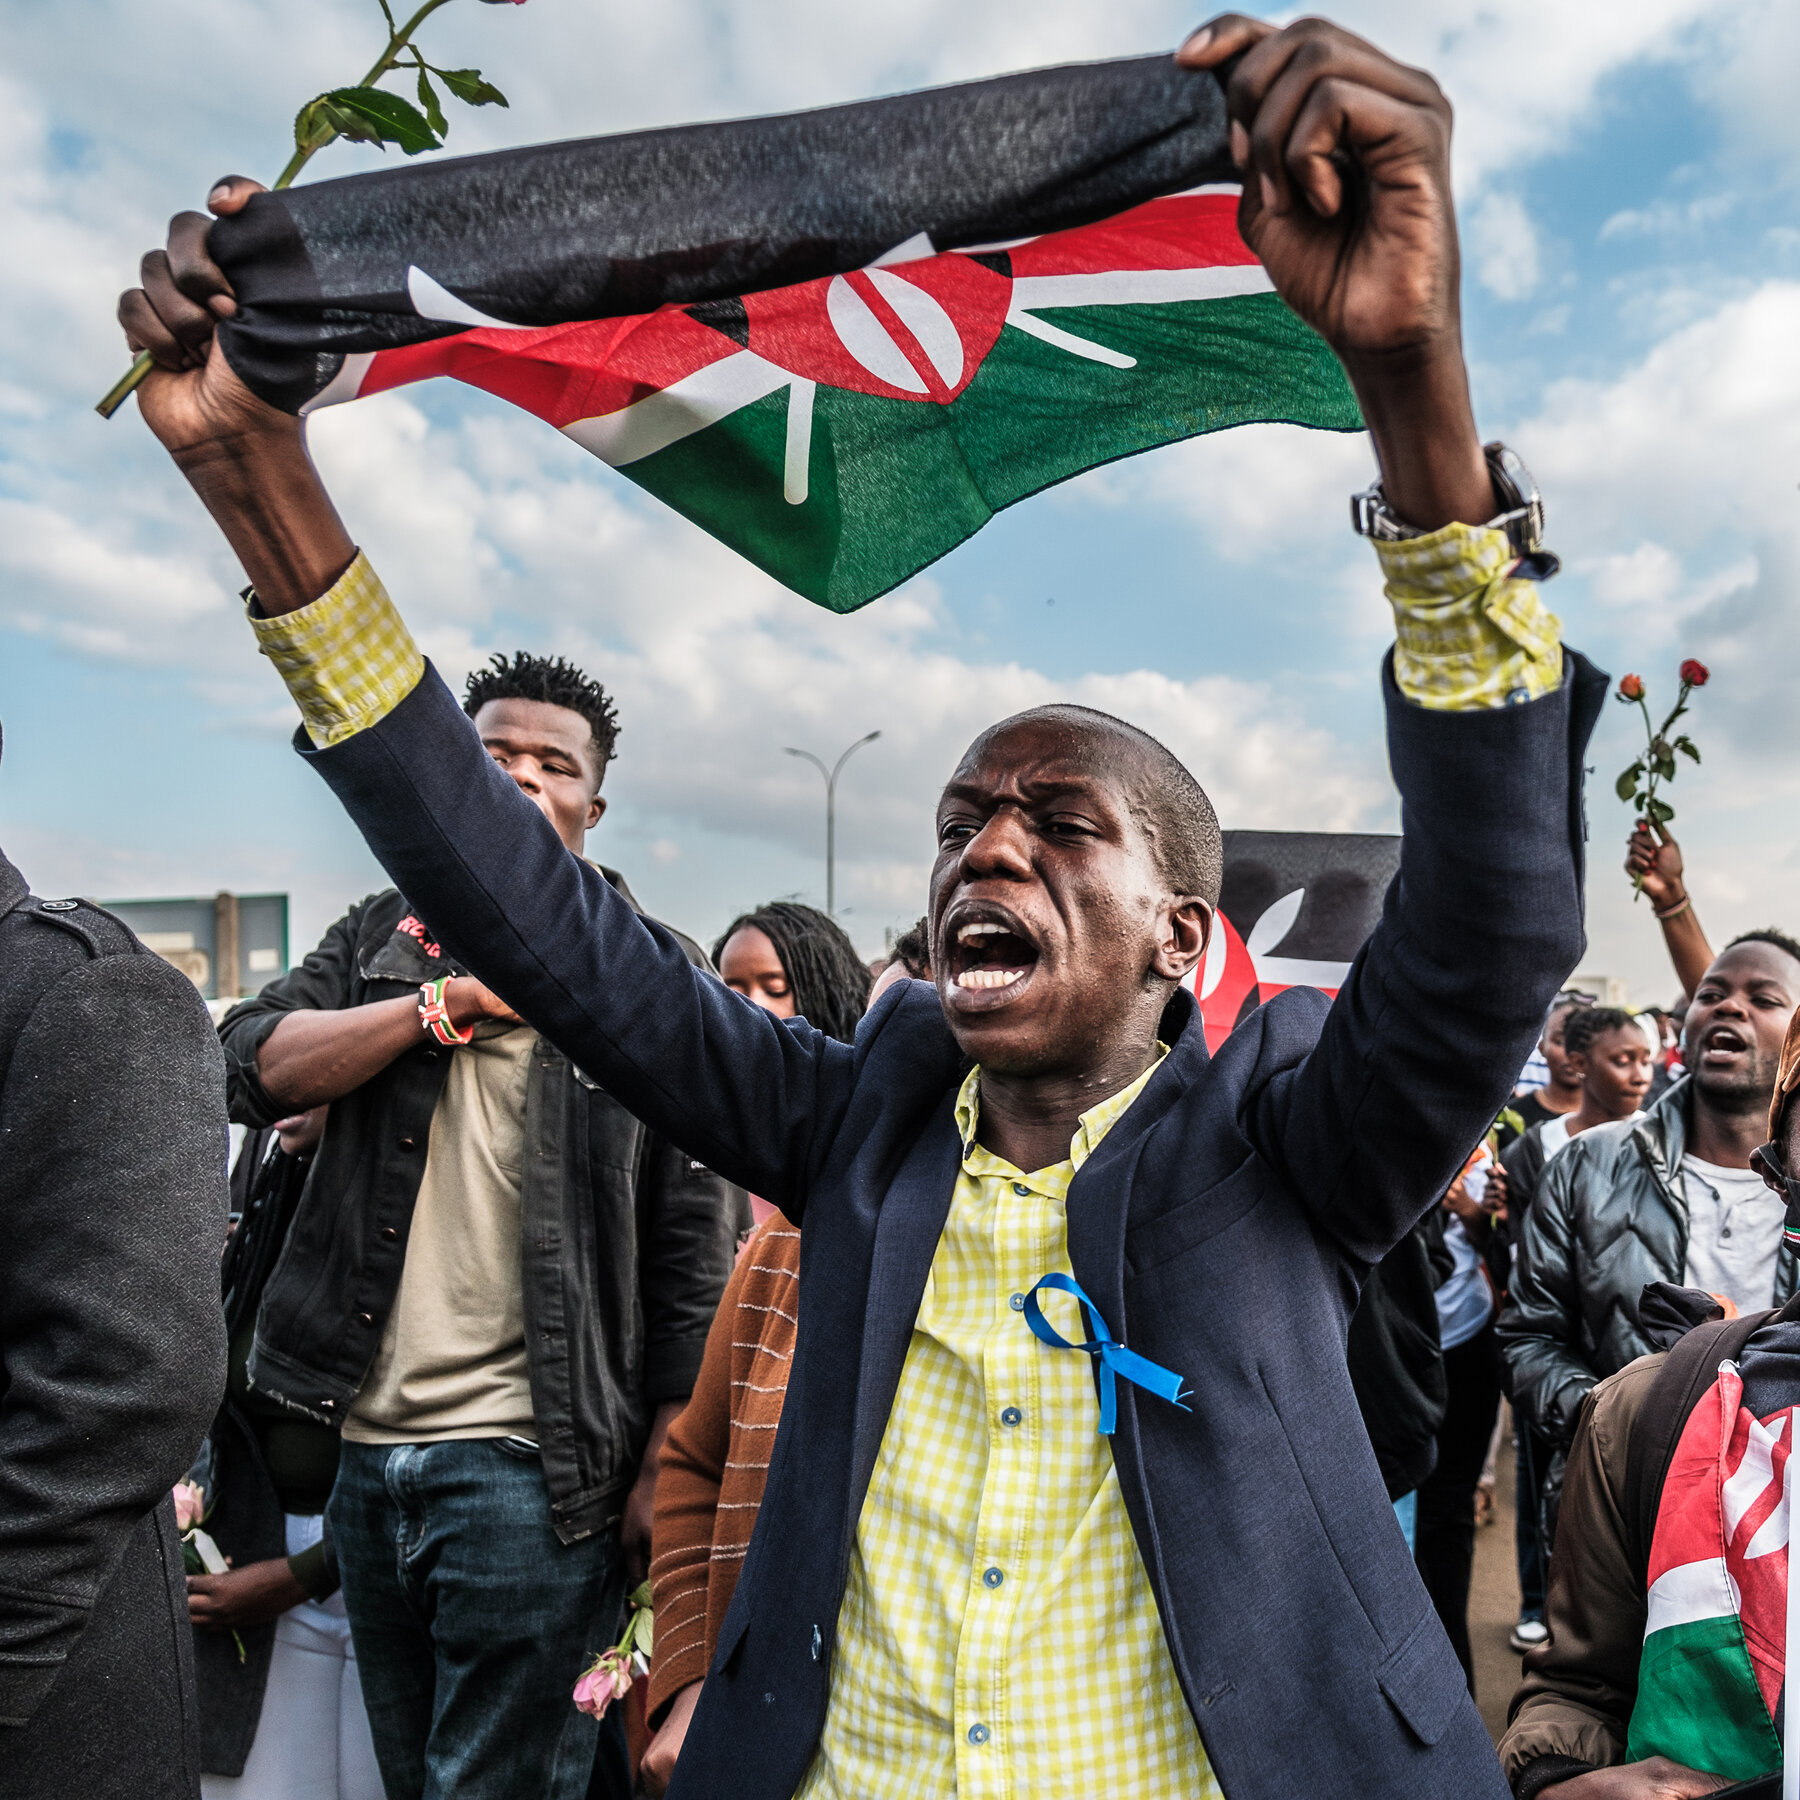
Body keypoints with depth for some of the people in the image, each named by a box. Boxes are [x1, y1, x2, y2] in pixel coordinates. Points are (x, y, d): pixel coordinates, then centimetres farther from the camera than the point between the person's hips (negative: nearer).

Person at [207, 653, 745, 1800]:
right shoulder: (386, 939, 11)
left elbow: (694, 1246, -5)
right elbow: (255, 1066, -5)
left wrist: (666, 1466, -9)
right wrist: (451, 1000, -14)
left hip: (527, 1464, -5)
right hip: (367, 1448, 5)